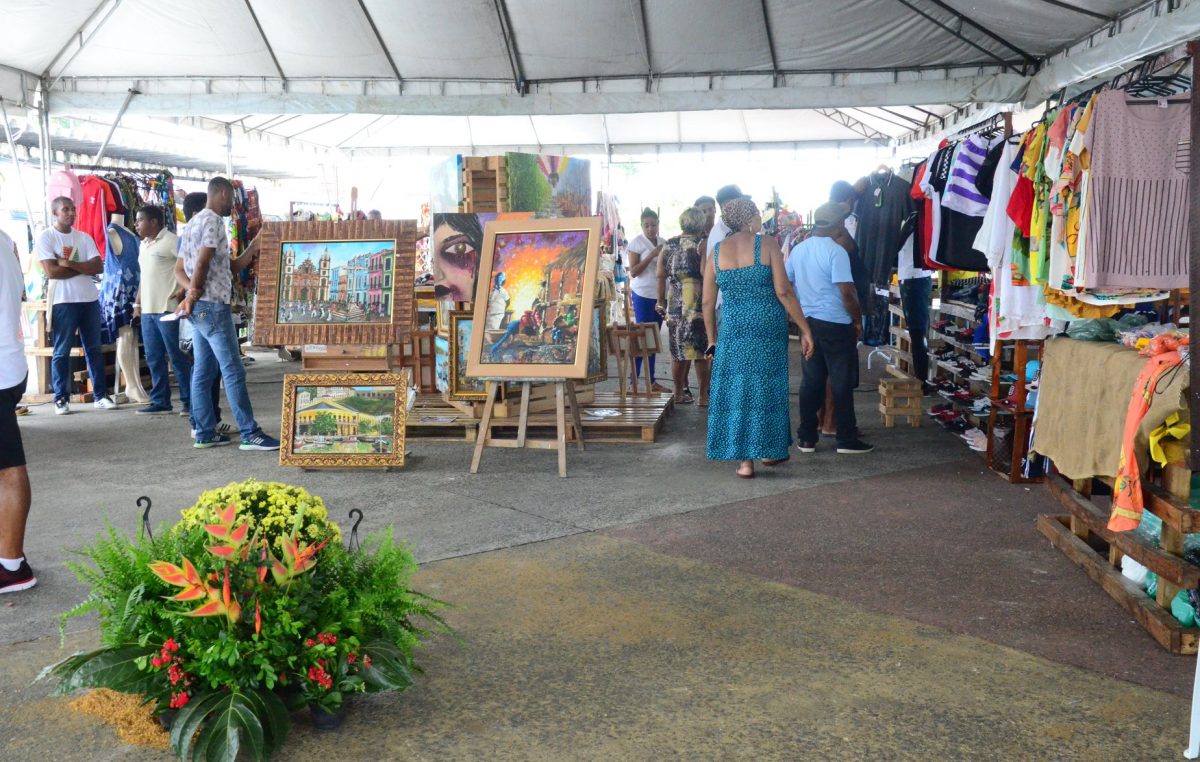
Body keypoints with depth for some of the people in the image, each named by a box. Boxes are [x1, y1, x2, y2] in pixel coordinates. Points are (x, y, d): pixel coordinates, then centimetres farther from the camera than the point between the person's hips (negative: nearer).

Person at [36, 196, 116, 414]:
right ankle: (61, 398, 6)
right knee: (61, 352, 0)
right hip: (63, 302, -4)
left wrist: (69, 264, -12)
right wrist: (84, 268, -6)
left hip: (90, 300, 4)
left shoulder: (84, 237, 11)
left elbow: (98, 267, -1)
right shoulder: (45, 237, -2)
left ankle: (100, 396, 11)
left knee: (94, 349, 7)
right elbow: (51, 271, -13)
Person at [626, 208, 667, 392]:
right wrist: (652, 255, -18)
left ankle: (652, 380, 14)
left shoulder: (663, 242, 11)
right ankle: (633, 381, -2)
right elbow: (633, 272, -12)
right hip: (643, 295, -6)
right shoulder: (636, 243, -6)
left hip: (660, 295, 6)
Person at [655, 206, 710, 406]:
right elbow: (706, 274, -14)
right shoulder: (701, 244, -5)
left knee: (678, 349, 13)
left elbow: (661, 275, 7)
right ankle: (703, 395, 5)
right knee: (701, 350, 2)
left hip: (674, 302, 5)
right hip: (696, 300, -5)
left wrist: (661, 301, 14)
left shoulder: (669, 245, 9)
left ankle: (680, 392, 19)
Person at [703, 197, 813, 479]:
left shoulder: (717, 252, 5)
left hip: (733, 329, 2)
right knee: (767, 388, 12)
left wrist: (712, 340, 17)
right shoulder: (767, 244, -4)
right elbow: (783, 292, -10)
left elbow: (708, 302, 7)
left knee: (737, 390, 7)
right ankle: (770, 450, 24)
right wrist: (805, 329, -4)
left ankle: (745, 460, 7)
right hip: (768, 328, -2)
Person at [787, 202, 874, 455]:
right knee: (842, 382, 2)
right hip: (835, 324, -6)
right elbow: (846, 292, -18)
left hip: (809, 322, 6)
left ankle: (807, 438, 13)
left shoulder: (798, 249, 7)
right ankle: (847, 440, 8)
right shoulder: (836, 252, -14)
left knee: (811, 380, 11)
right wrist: (858, 319, -5)